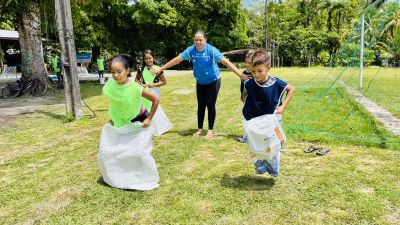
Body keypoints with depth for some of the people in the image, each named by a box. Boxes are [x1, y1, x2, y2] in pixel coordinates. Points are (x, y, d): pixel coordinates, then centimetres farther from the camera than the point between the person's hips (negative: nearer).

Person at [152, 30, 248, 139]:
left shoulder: (212, 50, -21)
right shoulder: (191, 50, -11)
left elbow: (226, 62, -24)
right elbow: (177, 59, -4)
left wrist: (240, 74, -31)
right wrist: (161, 69, -1)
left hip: (213, 82, -4)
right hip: (200, 83, 4)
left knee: (210, 105, -2)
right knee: (201, 105, 9)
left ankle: (210, 130, 11)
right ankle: (199, 129, 21)